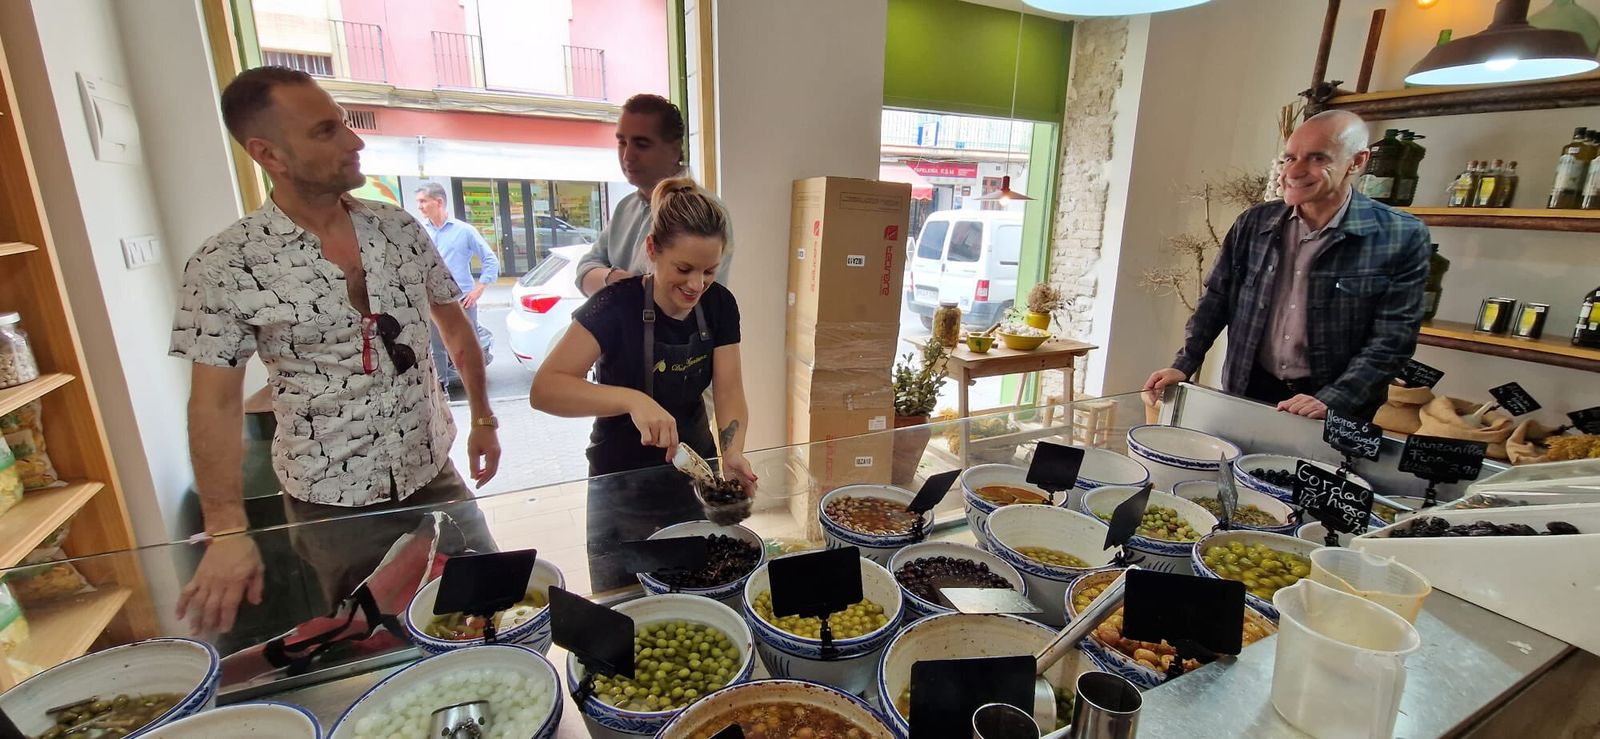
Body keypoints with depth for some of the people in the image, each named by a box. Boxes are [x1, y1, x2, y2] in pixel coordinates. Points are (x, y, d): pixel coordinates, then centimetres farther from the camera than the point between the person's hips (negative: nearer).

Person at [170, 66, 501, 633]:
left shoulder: (401, 228, -2)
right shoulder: (224, 266, -11)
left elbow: (454, 324, 8)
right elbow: (215, 404, -8)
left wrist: (482, 419, 8)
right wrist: (227, 533, -12)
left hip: (433, 476, 3)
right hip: (333, 503, -3)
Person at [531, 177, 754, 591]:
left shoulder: (719, 305, -8)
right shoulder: (616, 306, -22)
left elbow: (729, 392, -11)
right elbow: (544, 389, -30)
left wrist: (732, 453, -30)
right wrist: (631, 399, -45)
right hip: (624, 484, -4)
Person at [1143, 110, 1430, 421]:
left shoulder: (1402, 238, -8)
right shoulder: (1254, 223, 0)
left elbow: (1392, 337, -10)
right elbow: (1217, 299, 5)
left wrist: (1330, 402, -20)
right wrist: (1183, 366, -3)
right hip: (1248, 395, 3)